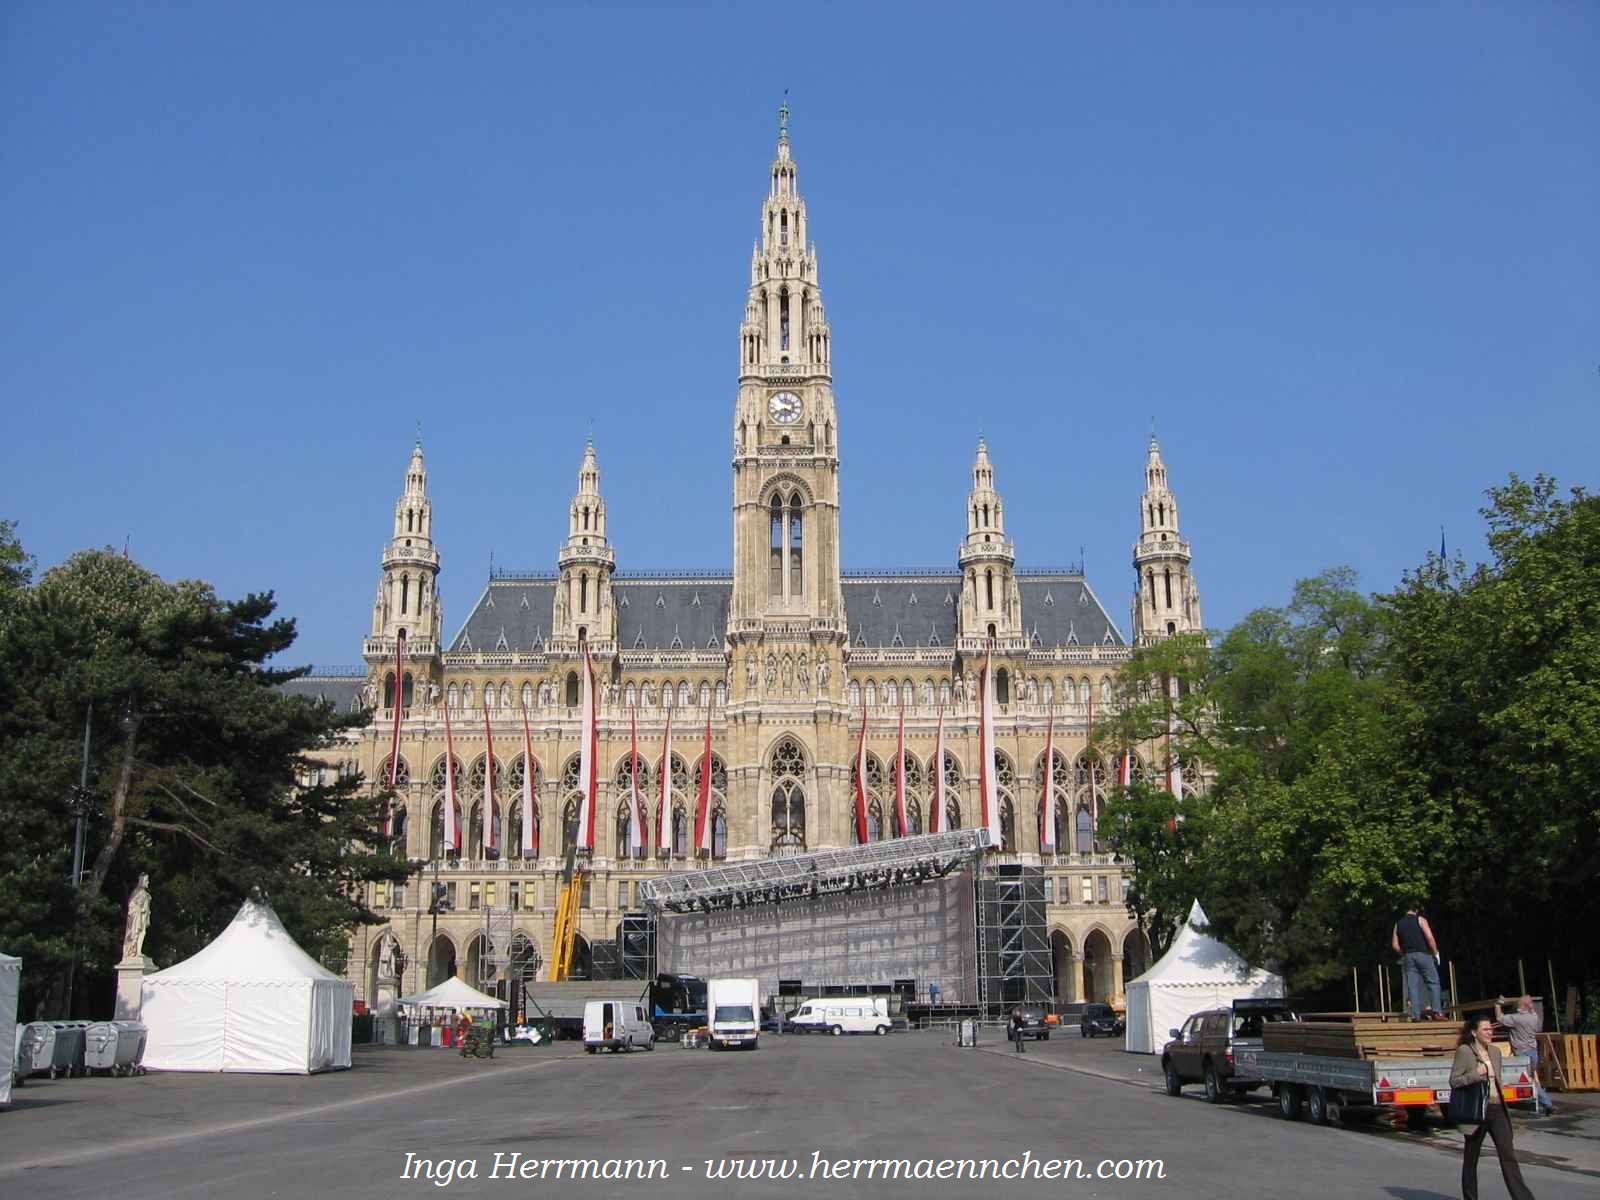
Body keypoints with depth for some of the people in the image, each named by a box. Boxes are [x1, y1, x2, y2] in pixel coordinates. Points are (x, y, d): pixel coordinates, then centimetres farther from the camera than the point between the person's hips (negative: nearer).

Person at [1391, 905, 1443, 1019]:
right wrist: (1435, 953, 1)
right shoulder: (1420, 919, 2)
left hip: (1408, 957, 4)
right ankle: (1436, 1011, -7)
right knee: (1433, 982, 3)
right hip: (1423, 954, -4)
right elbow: (1430, 937, -9)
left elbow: (1395, 945, 10)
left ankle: (1416, 1014, -4)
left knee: (1412, 985, 1)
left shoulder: (1398, 924, 14)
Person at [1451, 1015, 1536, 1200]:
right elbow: (1454, 1081, -8)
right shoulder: (1464, 1051, -7)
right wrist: (1475, 1075, -22)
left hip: (1497, 1109, 5)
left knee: (1509, 1155, -4)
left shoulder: (1495, 1051, 12)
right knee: (1471, 1158, 7)